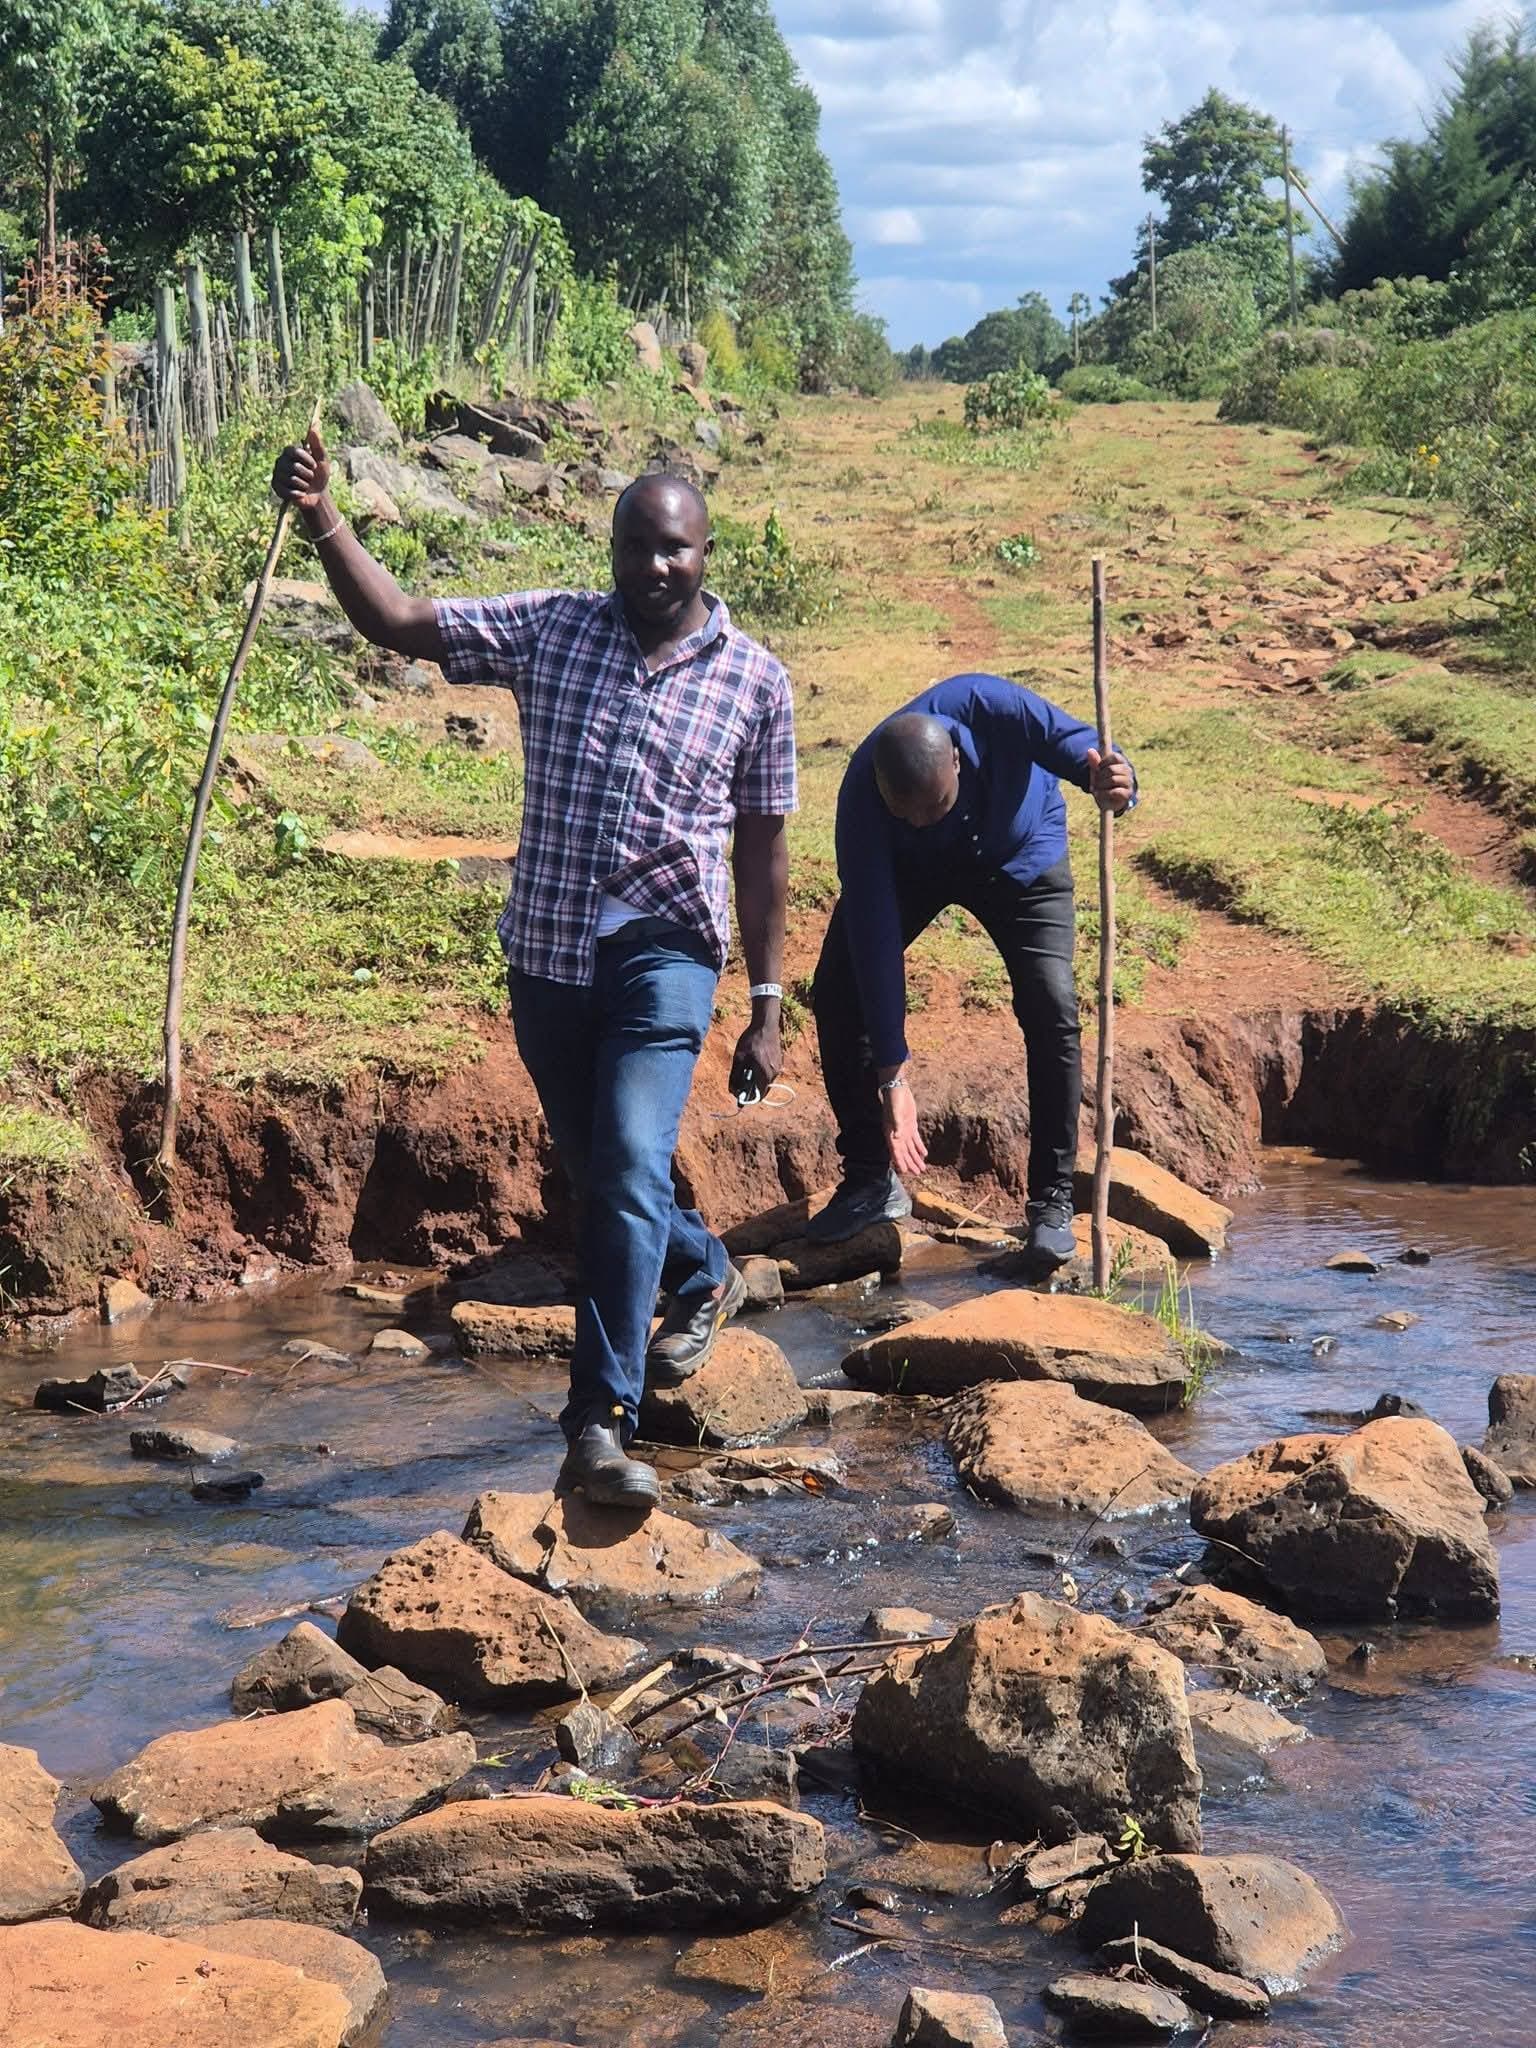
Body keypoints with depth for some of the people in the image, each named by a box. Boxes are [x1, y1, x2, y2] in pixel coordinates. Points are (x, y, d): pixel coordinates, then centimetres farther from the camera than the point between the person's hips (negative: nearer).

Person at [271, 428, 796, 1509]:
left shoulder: (754, 679, -1)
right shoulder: (549, 629, 3)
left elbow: (761, 849, 3)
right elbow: (399, 622, 1)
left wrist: (768, 1007, 3)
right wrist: (324, 519, -14)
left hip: (664, 954, -3)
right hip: (547, 952, 3)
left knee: (630, 1171, -19)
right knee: (599, 1169, 17)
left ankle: (600, 1424, -18)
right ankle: (703, 1274, 48)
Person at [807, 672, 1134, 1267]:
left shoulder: (990, 708, -40)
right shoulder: (861, 799, -37)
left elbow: (1085, 748, -31)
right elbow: (875, 934, -35)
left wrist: (1114, 780, -59)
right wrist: (891, 1078, -35)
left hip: (1018, 855, 0)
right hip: (907, 869, 1)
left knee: (1051, 1010, -18)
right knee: (839, 992, -14)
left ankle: (1052, 1201, -6)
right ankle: (870, 1180, 2)